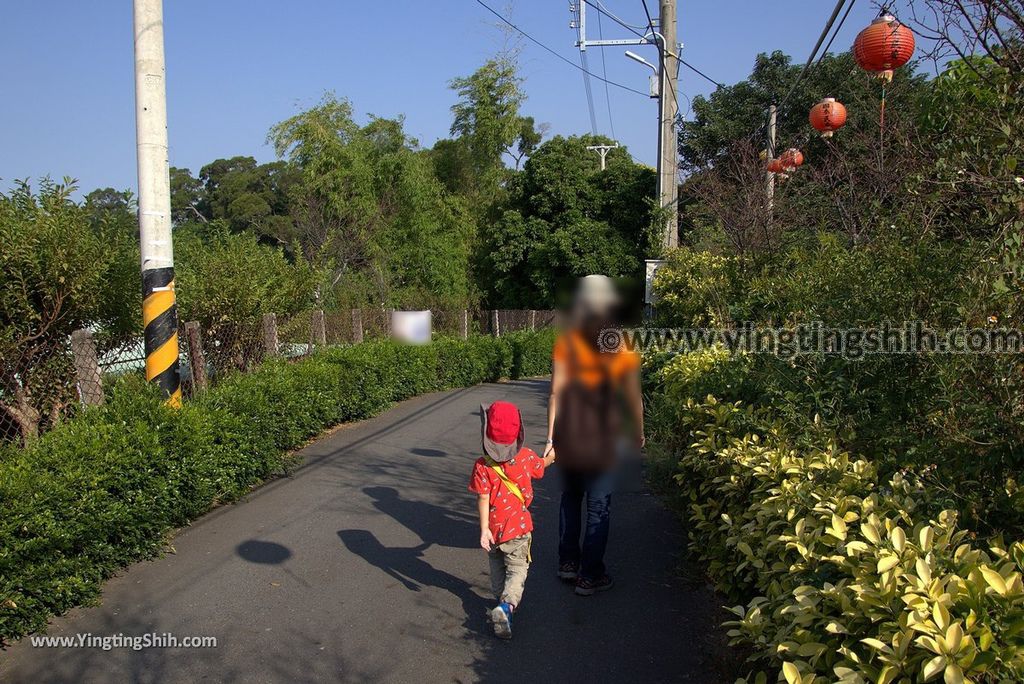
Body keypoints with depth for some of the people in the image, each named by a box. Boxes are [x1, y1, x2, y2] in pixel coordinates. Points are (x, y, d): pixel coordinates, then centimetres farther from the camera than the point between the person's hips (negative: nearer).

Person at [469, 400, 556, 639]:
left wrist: (484, 529, -15)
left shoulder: (482, 466, -18)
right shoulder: (527, 457, -11)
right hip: (519, 527, 0)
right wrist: (553, 455, 32)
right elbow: (541, 466, 11)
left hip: (494, 529, 0)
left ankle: (502, 601, 37)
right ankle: (507, 606, -14)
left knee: (497, 568, 23)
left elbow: (483, 499, -20)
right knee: (517, 569, 7)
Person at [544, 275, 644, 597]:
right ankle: (590, 575, 15)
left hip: (569, 433, 3)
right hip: (603, 434, -2)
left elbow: (556, 393, -5)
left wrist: (551, 438, -1)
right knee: (599, 504, 8)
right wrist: (638, 433, 11)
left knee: (571, 496, 20)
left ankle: (568, 562, 28)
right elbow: (633, 397, -4)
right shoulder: (622, 346, -5)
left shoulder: (566, 343, -2)